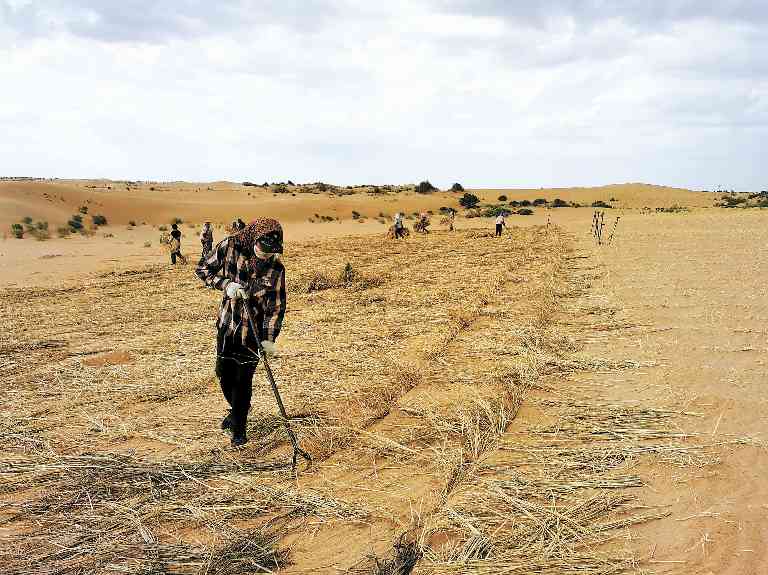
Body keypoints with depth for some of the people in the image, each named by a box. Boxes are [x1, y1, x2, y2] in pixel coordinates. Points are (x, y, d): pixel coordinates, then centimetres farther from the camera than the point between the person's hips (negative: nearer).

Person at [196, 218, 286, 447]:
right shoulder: (229, 247, -13)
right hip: (227, 324, 3)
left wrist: (270, 339, -14)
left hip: (254, 330, -3)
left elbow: (276, 306, -10)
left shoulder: (275, 267, -16)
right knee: (223, 373, 13)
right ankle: (237, 410, 40)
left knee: (243, 379, -3)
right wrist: (225, 284, -18)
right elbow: (203, 269, -1)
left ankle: (239, 428, 14)